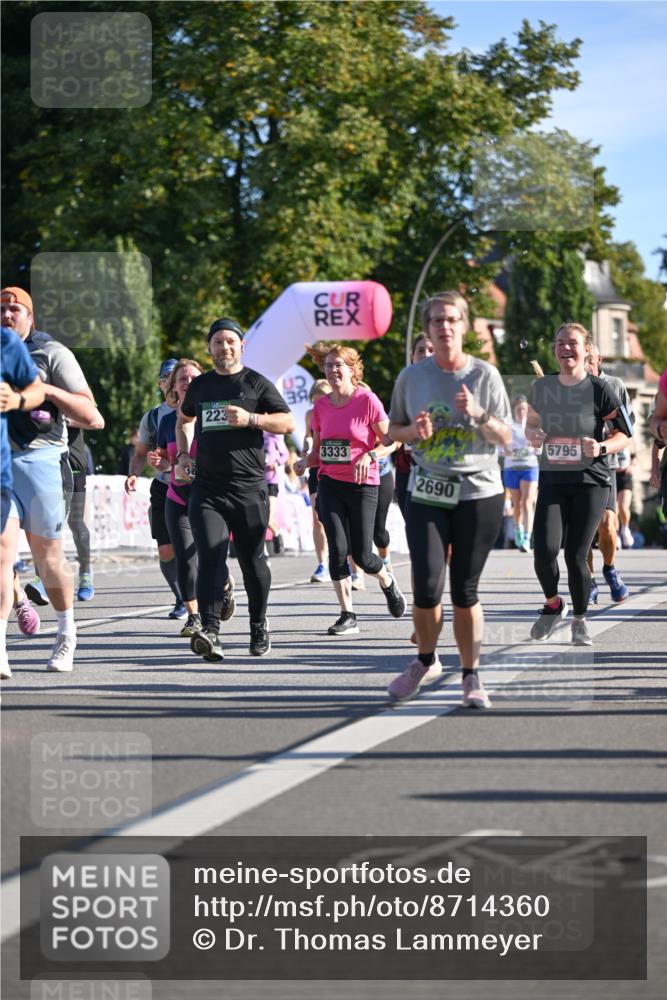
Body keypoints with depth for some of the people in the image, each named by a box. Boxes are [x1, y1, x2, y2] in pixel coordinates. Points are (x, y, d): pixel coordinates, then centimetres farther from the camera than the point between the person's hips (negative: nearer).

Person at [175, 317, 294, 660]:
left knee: (252, 561, 7)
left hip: (249, 489, -2)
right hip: (207, 488, 2)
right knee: (210, 558, -14)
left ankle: (259, 626, 26)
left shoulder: (256, 384, 4)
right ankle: (210, 632, -25)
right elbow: (183, 419, 35)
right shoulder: (199, 386, 16)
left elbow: (288, 422, 0)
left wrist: (251, 419, -14)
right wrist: (182, 455, 21)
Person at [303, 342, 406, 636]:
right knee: (337, 549, -9)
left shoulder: (367, 400, -8)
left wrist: (369, 456, -24)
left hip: (363, 485, -3)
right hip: (330, 483, 3)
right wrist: (304, 462, -7)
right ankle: (347, 615, 0)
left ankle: (387, 582, 33)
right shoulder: (321, 407, 6)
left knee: (362, 555, -2)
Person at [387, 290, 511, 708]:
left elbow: (506, 438, 2)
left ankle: (472, 676, 16)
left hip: (479, 492, -1)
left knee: (465, 591, 0)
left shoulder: (485, 375, 1)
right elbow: (393, 430, 14)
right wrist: (415, 431, -7)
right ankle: (426, 661, 16)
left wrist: (479, 414, -15)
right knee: (427, 586, -11)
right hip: (427, 494, 1)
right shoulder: (412, 376, 5)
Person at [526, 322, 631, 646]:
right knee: (545, 551, -14)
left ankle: (580, 621, 19)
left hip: (590, 482, -2)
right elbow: (532, 423, 20)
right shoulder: (541, 387, 3)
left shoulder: (599, 390, -8)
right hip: (552, 480, 3)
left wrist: (602, 447, -21)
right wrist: (533, 435, -4)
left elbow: (624, 435, -2)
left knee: (576, 557, -5)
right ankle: (552, 604, 17)